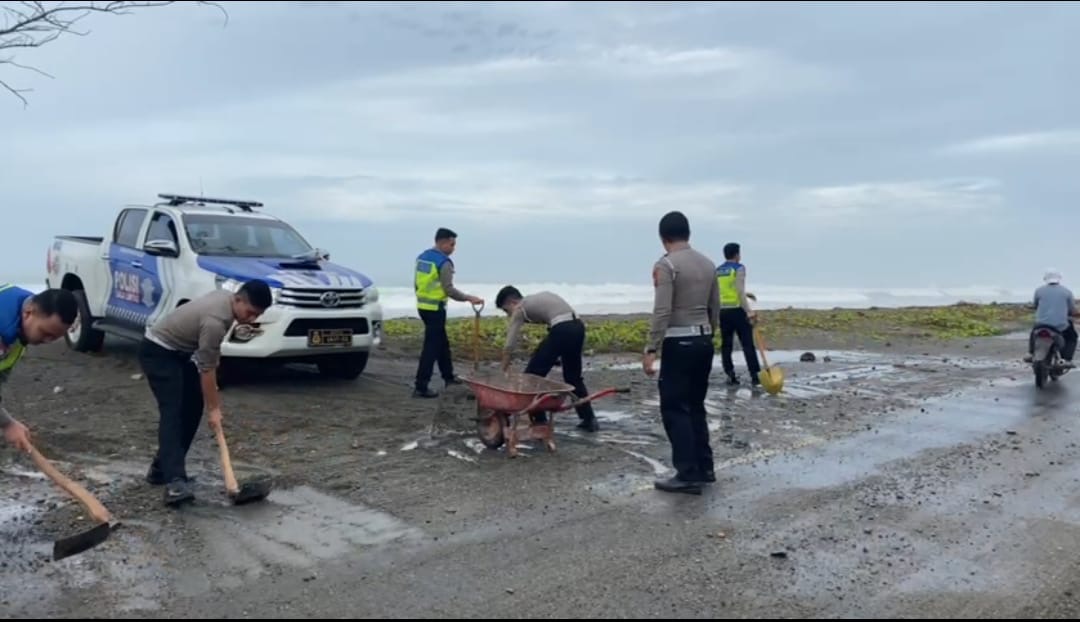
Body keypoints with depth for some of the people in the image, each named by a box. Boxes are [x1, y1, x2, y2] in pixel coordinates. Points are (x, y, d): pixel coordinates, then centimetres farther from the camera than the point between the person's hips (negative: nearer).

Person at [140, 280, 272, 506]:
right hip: (157, 351, -10)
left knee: (193, 407, 7)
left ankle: (161, 468, 14)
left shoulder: (227, 298, -2)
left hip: (179, 350, 10)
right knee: (172, 411, -21)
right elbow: (207, 370, -24)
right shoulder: (215, 321, -30)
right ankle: (174, 481, -30)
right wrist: (214, 408, -17)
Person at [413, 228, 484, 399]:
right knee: (431, 347, -6)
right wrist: (470, 298, -15)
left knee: (442, 342, 21)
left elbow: (417, 283, 17)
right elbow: (449, 290, -20)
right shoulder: (444, 262, -16)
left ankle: (448, 377, 33)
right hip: (435, 308, -9)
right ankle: (421, 387, -7)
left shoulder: (422, 257, 11)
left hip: (423, 305, 9)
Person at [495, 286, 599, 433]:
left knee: (532, 375, 4)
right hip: (578, 327, 8)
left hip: (562, 330, -8)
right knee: (573, 377, 24)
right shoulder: (539, 298, 29)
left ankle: (539, 421, 6)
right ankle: (589, 419, 26)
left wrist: (503, 373, 13)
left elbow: (509, 346, 5)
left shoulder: (520, 309, 9)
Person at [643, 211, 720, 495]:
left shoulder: (666, 264, -12)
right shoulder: (708, 264, 10)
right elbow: (715, 308, 15)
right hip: (704, 341, 8)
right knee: (695, 406, 16)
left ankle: (688, 475, -3)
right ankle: (704, 468, 21)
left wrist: (651, 349, -18)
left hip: (679, 343, -8)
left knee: (674, 409, -2)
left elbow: (662, 312, -20)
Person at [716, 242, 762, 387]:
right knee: (747, 344, -3)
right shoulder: (739, 268, -6)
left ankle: (731, 376, 8)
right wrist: (749, 311, -20)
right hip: (737, 310, -6)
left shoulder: (717, 271, 13)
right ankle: (754, 376, -4)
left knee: (726, 345, 8)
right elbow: (740, 292, -16)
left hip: (723, 311, 6)